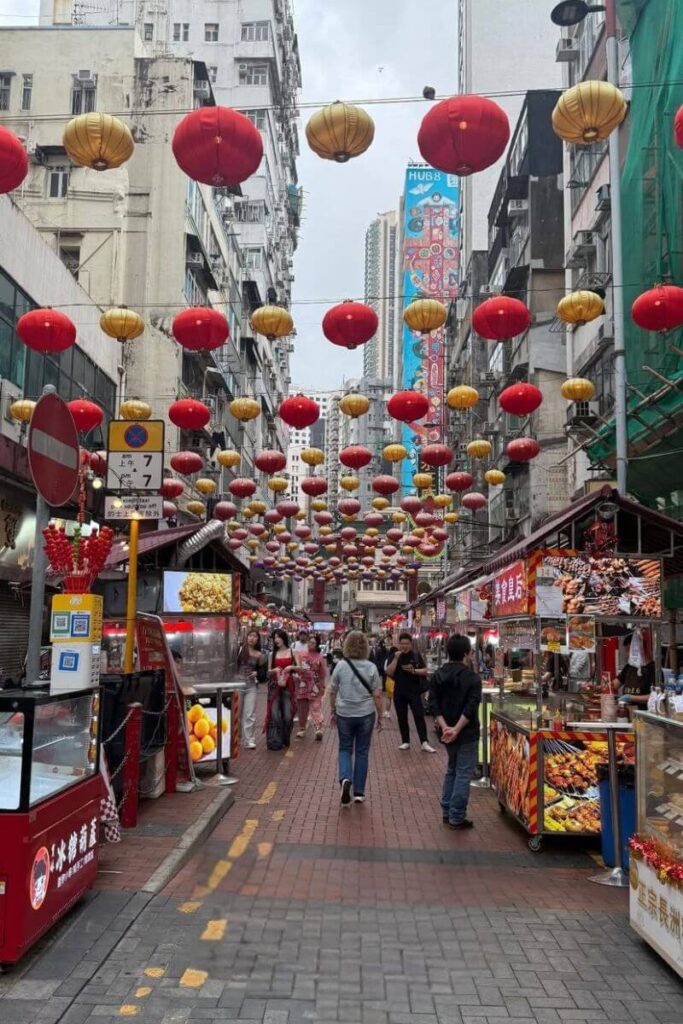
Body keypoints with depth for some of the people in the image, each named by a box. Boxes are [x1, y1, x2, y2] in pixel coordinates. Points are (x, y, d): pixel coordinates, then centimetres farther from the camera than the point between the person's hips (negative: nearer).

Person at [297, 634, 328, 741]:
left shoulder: (320, 657, -2)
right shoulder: (301, 655, 5)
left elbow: (323, 673, -1)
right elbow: (296, 668, 9)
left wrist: (323, 686, -4)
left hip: (315, 687, -3)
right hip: (303, 685, 3)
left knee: (316, 708, -5)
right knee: (302, 709, 7)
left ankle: (318, 729, -6)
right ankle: (302, 729, 11)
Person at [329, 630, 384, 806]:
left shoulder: (341, 666, -6)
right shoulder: (371, 667, -7)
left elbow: (333, 692, 2)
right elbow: (377, 695, -5)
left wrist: (332, 712, 15)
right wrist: (380, 716, 6)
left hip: (344, 714, 0)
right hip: (365, 715, 0)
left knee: (345, 749, 15)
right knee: (362, 751, 11)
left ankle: (345, 779, -11)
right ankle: (359, 792, 16)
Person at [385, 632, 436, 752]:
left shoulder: (416, 655, 1)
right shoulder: (394, 656, 1)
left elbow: (425, 671, 0)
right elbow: (389, 672, -10)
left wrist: (413, 670, -18)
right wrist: (396, 658, -19)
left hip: (414, 692, -1)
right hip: (399, 692, 1)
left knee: (419, 716, -7)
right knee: (402, 718, 7)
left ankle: (424, 743, -7)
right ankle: (405, 742, 17)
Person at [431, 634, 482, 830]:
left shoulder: (437, 675, 4)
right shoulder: (472, 677, -13)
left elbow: (435, 704, -3)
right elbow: (471, 708, -22)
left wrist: (445, 727, -11)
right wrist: (456, 729, -22)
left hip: (447, 732, 6)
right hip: (467, 733, -6)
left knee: (451, 770, 20)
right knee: (463, 774, 2)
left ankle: (446, 812, 23)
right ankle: (457, 818, 4)